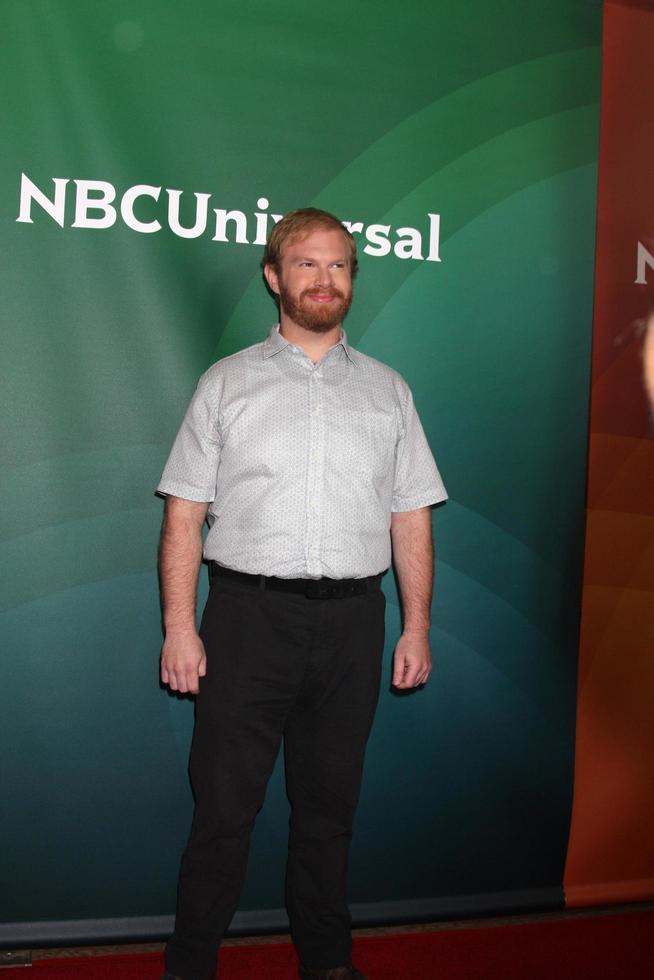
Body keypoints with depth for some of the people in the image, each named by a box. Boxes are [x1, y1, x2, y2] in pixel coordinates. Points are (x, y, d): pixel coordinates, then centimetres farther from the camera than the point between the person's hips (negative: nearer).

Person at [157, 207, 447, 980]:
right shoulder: (226, 383, 6)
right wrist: (179, 625, -7)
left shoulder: (387, 390, 12)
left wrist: (417, 627, 4)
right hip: (249, 613, -2)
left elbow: (411, 518, 10)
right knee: (224, 807, 1)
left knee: (329, 803, 14)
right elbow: (185, 513, 1)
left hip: (351, 621, 2)